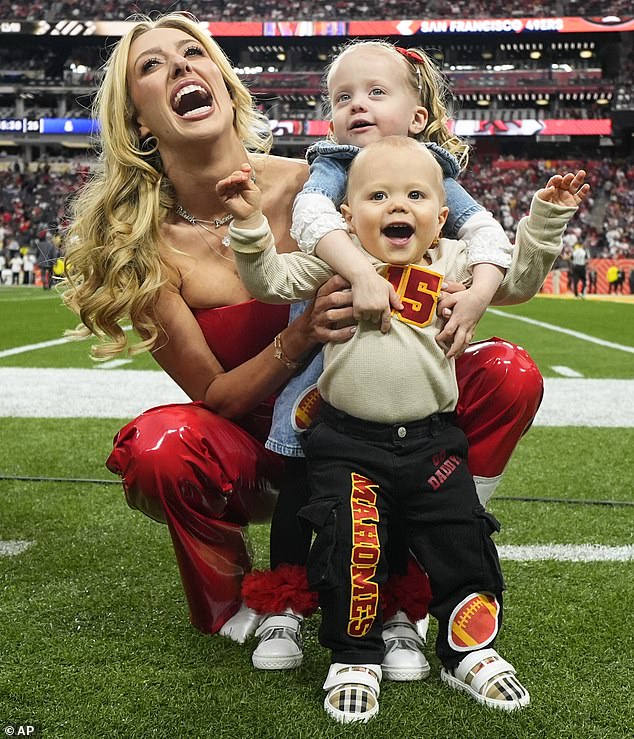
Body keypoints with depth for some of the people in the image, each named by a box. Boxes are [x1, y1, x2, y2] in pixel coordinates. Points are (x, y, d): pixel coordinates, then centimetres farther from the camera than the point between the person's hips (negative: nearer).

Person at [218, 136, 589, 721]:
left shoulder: (451, 263, 6)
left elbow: (515, 279, 14)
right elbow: (271, 280, -2)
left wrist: (545, 219, 5)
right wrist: (250, 222, -14)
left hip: (432, 441, 2)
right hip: (348, 444, -2)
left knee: (463, 544, 5)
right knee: (351, 549, -9)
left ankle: (470, 651, 27)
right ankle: (355, 658, 13)